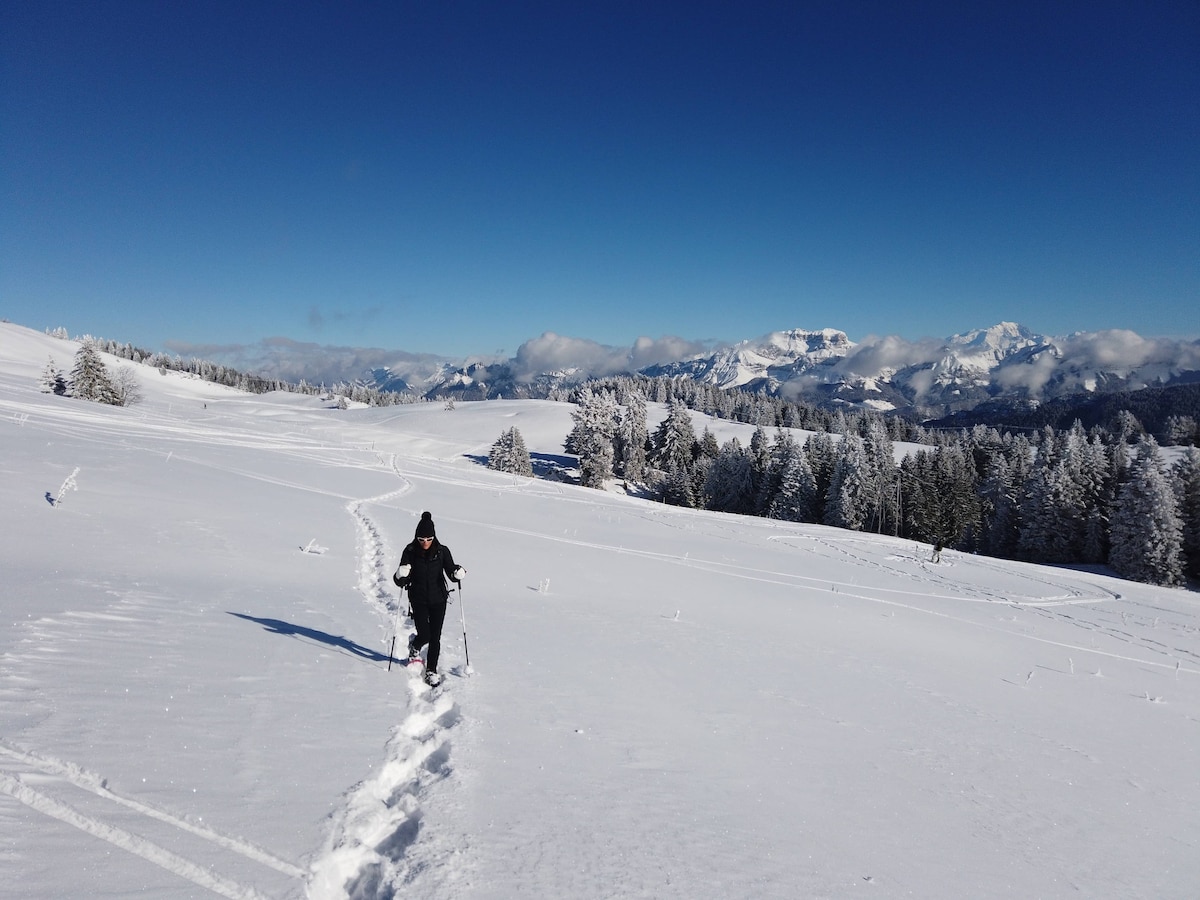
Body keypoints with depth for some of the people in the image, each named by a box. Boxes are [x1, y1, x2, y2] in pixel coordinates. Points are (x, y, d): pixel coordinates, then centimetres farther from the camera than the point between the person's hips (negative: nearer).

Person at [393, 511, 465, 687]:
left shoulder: (442, 551, -9)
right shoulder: (410, 552, -10)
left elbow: (451, 572, -2)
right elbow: (400, 582, -9)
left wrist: (457, 574, -24)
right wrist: (400, 576, -32)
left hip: (438, 599, 1)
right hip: (418, 600, -1)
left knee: (435, 637, 2)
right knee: (424, 635, -5)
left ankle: (431, 670, 21)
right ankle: (415, 646, 32)